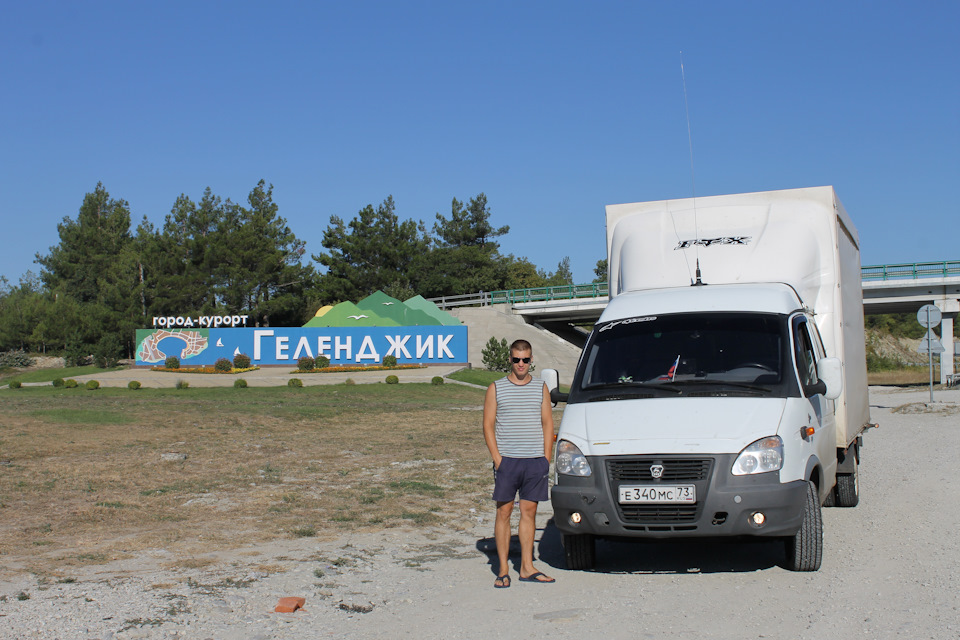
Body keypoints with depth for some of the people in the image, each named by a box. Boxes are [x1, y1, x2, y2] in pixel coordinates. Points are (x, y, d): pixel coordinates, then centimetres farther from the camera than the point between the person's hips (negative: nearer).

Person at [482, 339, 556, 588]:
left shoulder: (541, 388, 10)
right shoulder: (496, 388, 4)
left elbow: (548, 423, 11)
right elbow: (488, 426, 2)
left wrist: (546, 457, 1)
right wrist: (497, 458, -7)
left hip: (536, 460, 2)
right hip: (507, 460, -2)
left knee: (529, 512, 5)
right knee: (504, 512, 0)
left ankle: (527, 567, 11)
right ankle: (503, 569, 5)